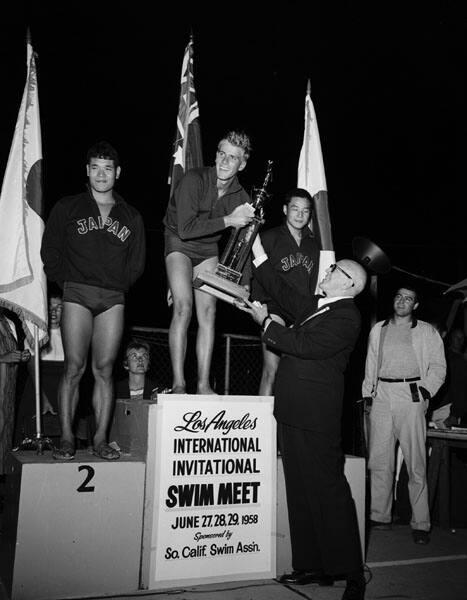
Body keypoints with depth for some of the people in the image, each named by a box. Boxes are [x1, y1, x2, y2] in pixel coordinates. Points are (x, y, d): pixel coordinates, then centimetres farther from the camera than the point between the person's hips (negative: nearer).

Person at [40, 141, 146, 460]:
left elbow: (137, 263, 17)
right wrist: (68, 281, 3)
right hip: (77, 294, -1)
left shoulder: (131, 217, 15)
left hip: (113, 299, 2)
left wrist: (120, 285, 7)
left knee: (104, 370, 0)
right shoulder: (67, 208, 10)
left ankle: (101, 438, 5)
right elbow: (50, 252, 9)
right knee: (74, 367, -8)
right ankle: (67, 437, -1)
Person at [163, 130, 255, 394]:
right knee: (183, 306, -19)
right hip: (180, 243, -4)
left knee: (208, 312, -5)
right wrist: (227, 220, -30)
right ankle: (178, 384, -14)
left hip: (209, 249, 4)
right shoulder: (194, 180, -23)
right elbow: (186, 229, -30)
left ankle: (204, 384, 2)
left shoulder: (241, 196, -8)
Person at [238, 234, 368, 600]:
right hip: (294, 412, 9)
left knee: (328, 490, -5)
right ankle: (311, 566, 20)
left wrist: (265, 322, -7)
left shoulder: (346, 316, -10)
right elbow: (283, 292, 23)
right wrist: (258, 250, 19)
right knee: (300, 489, 12)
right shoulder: (315, 306, 17)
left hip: (316, 415, -9)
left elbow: (304, 346, -16)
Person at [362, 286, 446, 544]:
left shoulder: (427, 332, 10)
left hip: (411, 396, -3)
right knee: (379, 460, 2)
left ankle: (420, 523, 1)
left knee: (415, 462, -5)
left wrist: (425, 390, -6)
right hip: (382, 396, 3)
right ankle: (379, 516, 11)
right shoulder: (378, 330, 19)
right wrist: (367, 394, 11)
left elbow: (438, 366, 7)